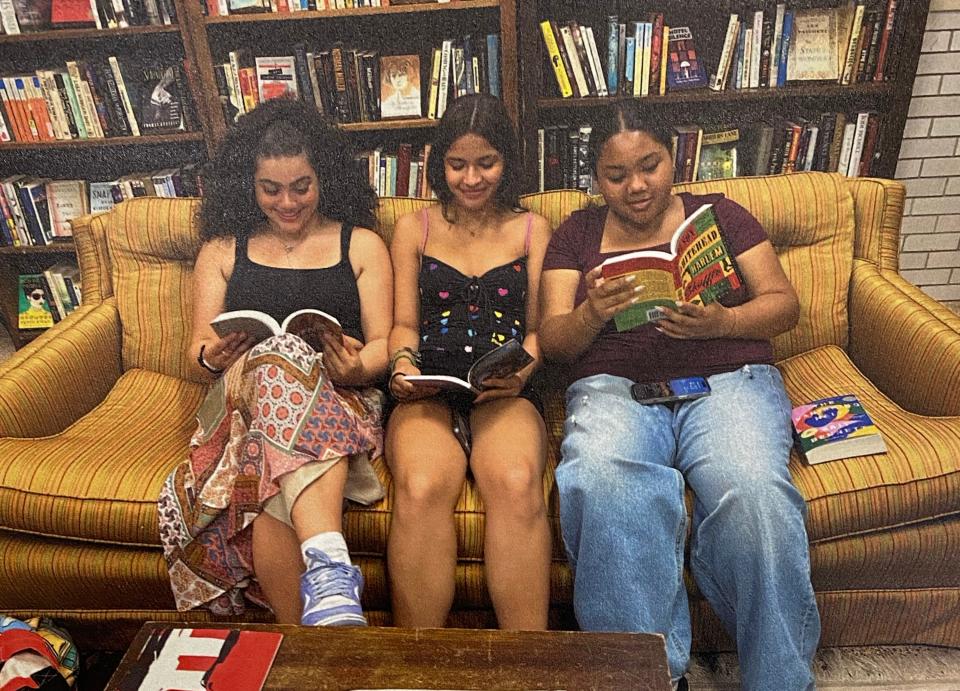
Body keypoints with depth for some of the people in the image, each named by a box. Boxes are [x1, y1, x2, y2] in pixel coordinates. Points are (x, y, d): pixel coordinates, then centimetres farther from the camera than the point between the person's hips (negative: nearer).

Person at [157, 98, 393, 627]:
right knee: (279, 358, -38)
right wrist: (213, 357, -10)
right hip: (242, 397, 1)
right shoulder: (222, 251, 20)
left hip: (342, 400, 0)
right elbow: (198, 350, 15)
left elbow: (383, 344, 7)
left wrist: (358, 367, -18)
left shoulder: (361, 245, 16)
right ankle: (329, 566, -48)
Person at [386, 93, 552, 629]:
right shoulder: (413, 229, 20)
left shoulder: (532, 230, 18)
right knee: (421, 489, -33)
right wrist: (404, 362, -7)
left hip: (505, 394, 0)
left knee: (518, 483, -35)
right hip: (428, 392, 1)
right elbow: (405, 323, 16)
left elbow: (536, 329, 13)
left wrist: (523, 370, -8)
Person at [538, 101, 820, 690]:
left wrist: (721, 322, -11)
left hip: (728, 379, 1)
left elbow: (785, 304, 11)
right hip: (614, 387, 0)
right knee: (603, 483, -35)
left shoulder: (718, 214, 18)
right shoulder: (577, 234, 18)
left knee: (753, 492, -32)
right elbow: (553, 342, 9)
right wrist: (591, 315, -15)